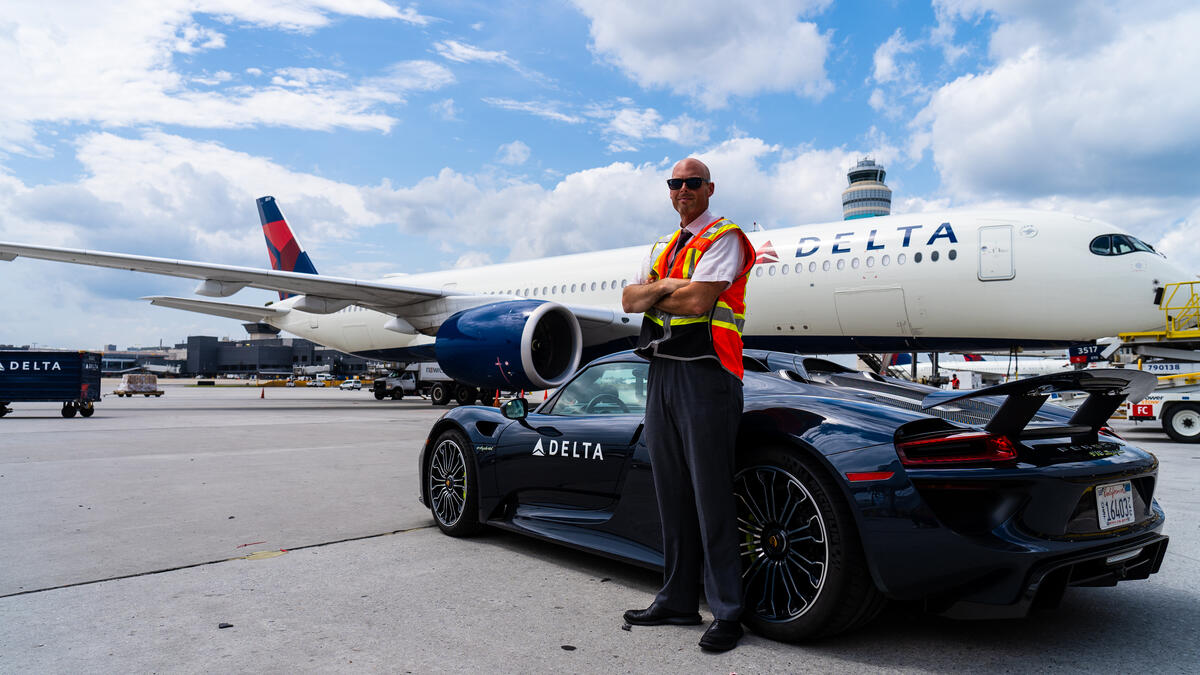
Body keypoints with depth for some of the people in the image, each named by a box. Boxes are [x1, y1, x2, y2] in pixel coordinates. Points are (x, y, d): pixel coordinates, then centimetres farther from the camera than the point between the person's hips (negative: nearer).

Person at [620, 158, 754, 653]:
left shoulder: (724, 237, -2)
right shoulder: (664, 247, 22)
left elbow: (698, 300, -16)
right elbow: (630, 300, 11)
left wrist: (653, 294, 0)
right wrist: (662, 286, -6)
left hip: (705, 374, -8)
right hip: (661, 371, 8)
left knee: (711, 496, -6)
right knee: (671, 494, 11)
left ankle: (727, 613, 3)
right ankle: (678, 601, 22)